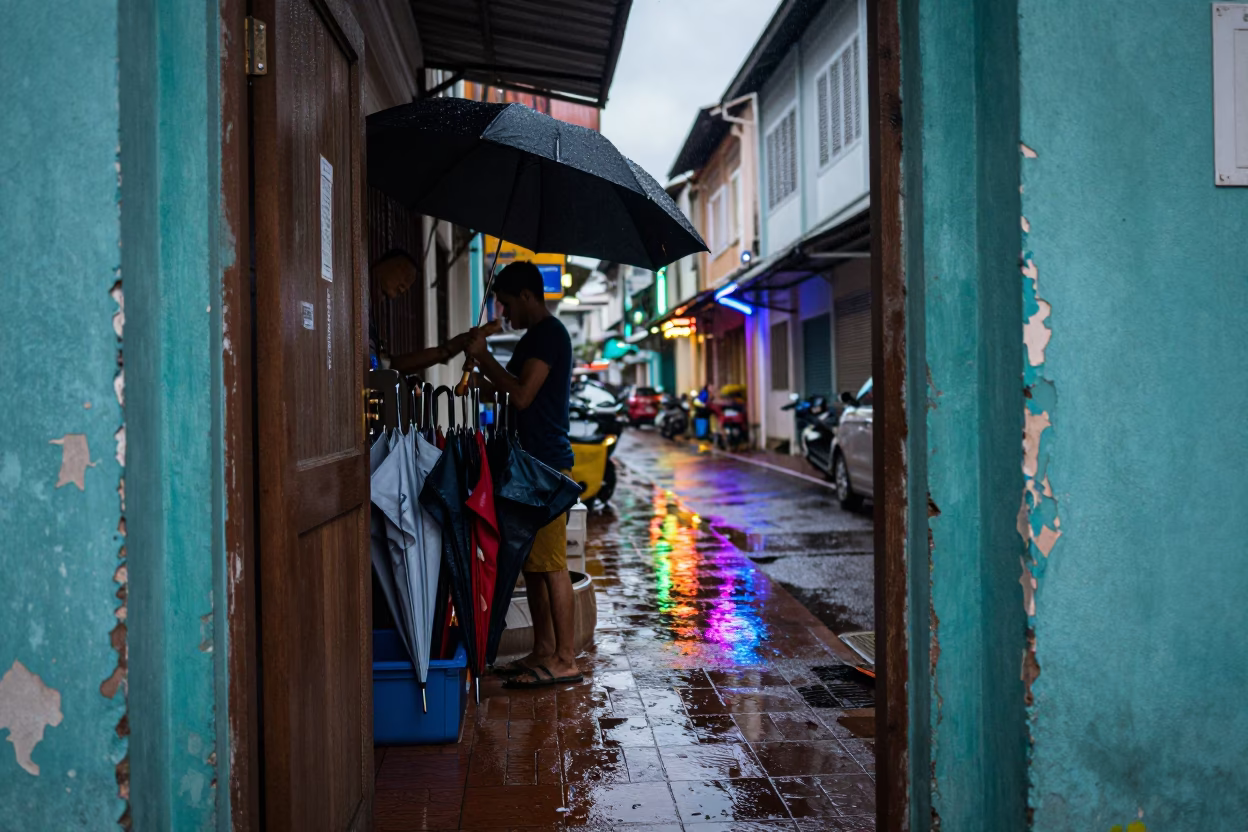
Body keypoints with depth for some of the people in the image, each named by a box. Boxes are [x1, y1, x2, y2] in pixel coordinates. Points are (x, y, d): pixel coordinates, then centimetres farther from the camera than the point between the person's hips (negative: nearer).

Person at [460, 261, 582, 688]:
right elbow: (511, 393, 24)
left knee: (550, 564, -7)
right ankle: (544, 651, 20)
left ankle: (565, 660, -1)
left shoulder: (548, 334, -11)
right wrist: (480, 361, 13)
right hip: (531, 462, 10)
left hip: (546, 465, -10)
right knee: (532, 563, 13)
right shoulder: (536, 336, 20)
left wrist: (483, 356, -10)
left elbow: (522, 395, -20)